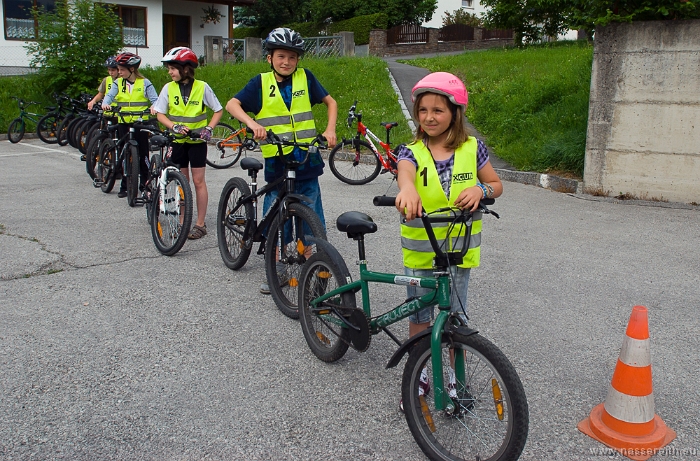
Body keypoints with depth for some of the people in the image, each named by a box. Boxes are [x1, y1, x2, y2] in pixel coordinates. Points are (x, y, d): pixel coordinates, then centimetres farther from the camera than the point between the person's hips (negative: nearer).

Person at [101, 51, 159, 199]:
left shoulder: (145, 83, 0)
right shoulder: (118, 83, 9)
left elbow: (154, 99, -5)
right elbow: (110, 95, -2)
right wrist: (105, 103, -24)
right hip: (123, 122, 3)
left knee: (143, 154, 2)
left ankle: (145, 183, 14)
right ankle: (124, 186, 13)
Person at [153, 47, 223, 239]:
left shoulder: (202, 87, -8)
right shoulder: (169, 88, -2)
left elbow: (218, 110, 0)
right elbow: (160, 114, -1)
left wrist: (209, 128, -14)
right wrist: (175, 126, -18)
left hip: (197, 141, -2)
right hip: (178, 141, 3)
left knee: (198, 181, 0)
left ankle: (200, 224, 7)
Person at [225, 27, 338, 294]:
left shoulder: (305, 78, 4)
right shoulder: (261, 83, 2)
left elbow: (330, 102, 13)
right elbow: (232, 104, -7)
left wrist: (330, 130, -2)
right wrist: (252, 123, -24)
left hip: (306, 161, 0)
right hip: (276, 162, 0)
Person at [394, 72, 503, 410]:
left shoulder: (472, 148, -2)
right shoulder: (412, 151, -6)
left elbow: (497, 185, 8)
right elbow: (405, 173, -30)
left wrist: (481, 190, -16)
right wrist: (407, 190, -54)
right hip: (419, 249, 0)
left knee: (455, 316, 11)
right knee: (419, 317, 11)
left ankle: (456, 380, 31)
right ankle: (420, 377, 31)